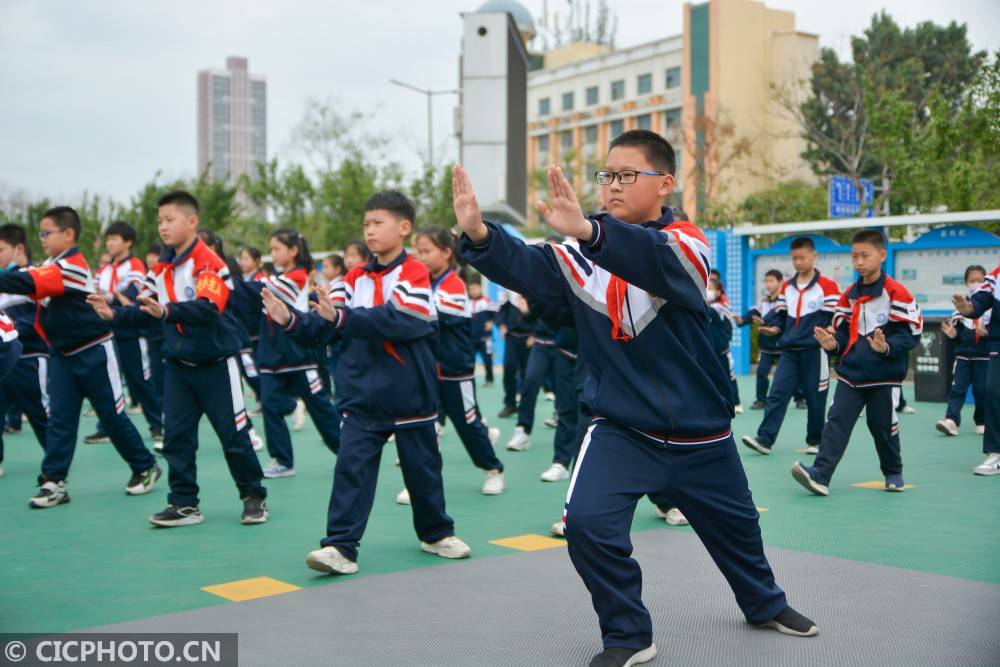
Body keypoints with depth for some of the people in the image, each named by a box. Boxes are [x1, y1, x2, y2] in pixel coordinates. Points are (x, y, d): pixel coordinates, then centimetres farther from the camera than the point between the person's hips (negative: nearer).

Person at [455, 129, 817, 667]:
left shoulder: (686, 243, -15)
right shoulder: (584, 257, -4)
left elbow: (653, 260, -39)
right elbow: (527, 268, -21)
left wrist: (588, 231, -57)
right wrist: (480, 235, -41)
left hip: (699, 432, -1)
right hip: (621, 429, 1)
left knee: (735, 528, 20)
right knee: (587, 522, -21)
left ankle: (765, 604, 53)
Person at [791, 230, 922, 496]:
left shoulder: (896, 292, -8)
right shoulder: (849, 294, 9)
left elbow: (910, 334, -10)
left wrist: (887, 347, -27)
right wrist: (833, 343, -8)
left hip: (884, 376, -4)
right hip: (850, 374, 4)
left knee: (883, 427, 8)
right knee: (837, 422, -6)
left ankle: (893, 473, 31)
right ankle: (820, 475, -14)